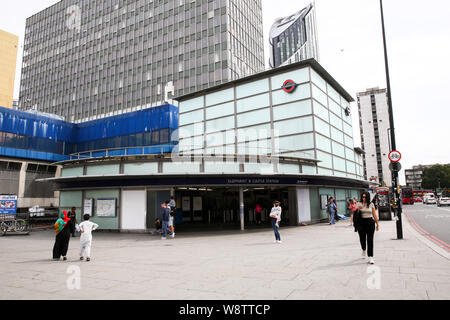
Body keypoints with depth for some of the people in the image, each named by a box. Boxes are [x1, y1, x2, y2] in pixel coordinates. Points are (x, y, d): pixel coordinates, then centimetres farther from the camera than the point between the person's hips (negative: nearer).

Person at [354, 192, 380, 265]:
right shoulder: (359, 204, 3)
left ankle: (370, 257, -5)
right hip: (361, 223, 1)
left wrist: (377, 224, 6)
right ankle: (364, 250, 42)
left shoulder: (371, 204, 4)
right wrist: (358, 209, -17)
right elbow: (356, 215, 2)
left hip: (370, 222, -1)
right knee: (362, 239, 11)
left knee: (370, 240, -5)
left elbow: (374, 215, 7)